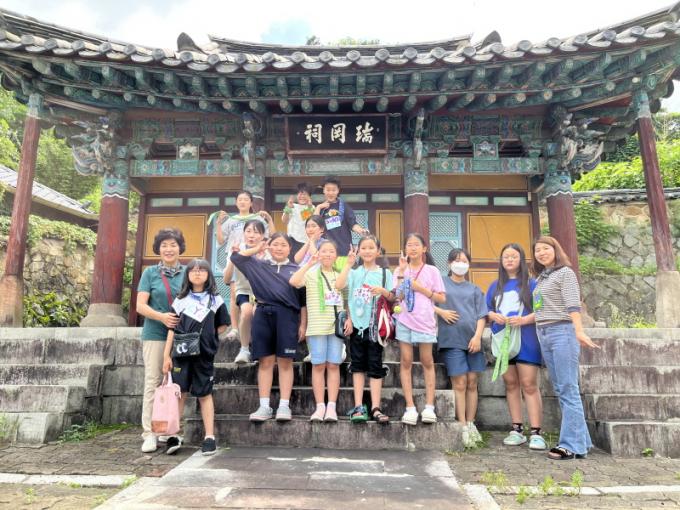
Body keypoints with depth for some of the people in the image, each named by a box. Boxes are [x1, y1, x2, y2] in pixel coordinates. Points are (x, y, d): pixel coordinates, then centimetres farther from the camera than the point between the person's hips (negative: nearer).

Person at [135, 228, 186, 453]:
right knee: (153, 382, 1)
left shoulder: (187, 273, 6)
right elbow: (140, 306, -1)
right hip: (155, 334, -1)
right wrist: (162, 317, -18)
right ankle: (149, 433, 7)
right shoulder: (150, 272, 3)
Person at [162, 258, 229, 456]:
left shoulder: (215, 299, 7)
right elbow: (172, 329, 5)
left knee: (204, 394, 4)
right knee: (179, 392, -1)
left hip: (204, 354, -1)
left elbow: (223, 325, 11)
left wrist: (208, 337, 1)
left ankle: (209, 437, 9)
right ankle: (174, 435, 7)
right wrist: (166, 355, 1)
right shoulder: (181, 299, 9)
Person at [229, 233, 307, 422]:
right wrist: (257, 249, 9)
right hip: (263, 315, 1)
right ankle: (264, 406, 8)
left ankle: (284, 406, 5)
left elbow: (304, 301, 7)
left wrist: (303, 324, 2)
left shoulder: (296, 270, 9)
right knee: (265, 362, 4)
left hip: (287, 316, -1)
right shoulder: (258, 265, 13)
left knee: (285, 362, 1)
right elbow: (236, 256, 11)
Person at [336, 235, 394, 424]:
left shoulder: (385, 273, 6)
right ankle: (358, 407, 8)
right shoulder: (354, 272, 8)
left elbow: (393, 298, 4)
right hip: (357, 323, 1)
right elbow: (339, 286, -10)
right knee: (358, 365, 5)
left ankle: (375, 408, 4)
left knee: (375, 366, 2)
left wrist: (383, 291, -16)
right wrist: (348, 264, -12)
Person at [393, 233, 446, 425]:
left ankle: (429, 407, 10)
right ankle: (410, 408, 3)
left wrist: (422, 289, -8)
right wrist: (402, 273, -10)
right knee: (406, 361, -1)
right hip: (404, 320, 1)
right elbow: (398, 296, -5)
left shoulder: (432, 271, 5)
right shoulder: (400, 271, 8)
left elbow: (442, 298, 3)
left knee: (427, 361, 4)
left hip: (425, 321, -1)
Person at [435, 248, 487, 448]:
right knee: (460, 383, -6)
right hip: (452, 339, -3)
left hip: (472, 339, 3)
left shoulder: (474, 289, 18)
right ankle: (463, 426, -1)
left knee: (472, 382, 4)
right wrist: (440, 311, -11)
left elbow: (481, 315, 9)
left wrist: (478, 336, -5)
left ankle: (471, 423, 12)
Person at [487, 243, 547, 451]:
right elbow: (486, 310, 15)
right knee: (510, 384, 6)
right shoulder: (495, 286, 15)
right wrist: (494, 316, -7)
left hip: (526, 339, -4)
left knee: (529, 384, -7)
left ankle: (536, 433, -3)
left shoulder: (531, 284, 3)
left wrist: (523, 320, -19)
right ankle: (517, 430, 12)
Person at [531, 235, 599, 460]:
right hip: (544, 335, 8)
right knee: (560, 391, 10)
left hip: (562, 332, -8)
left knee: (568, 390, -7)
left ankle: (572, 445, -3)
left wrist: (579, 331, -24)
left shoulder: (565, 273, -2)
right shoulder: (541, 278, 19)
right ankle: (581, 440, 19)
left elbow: (573, 305, -15)